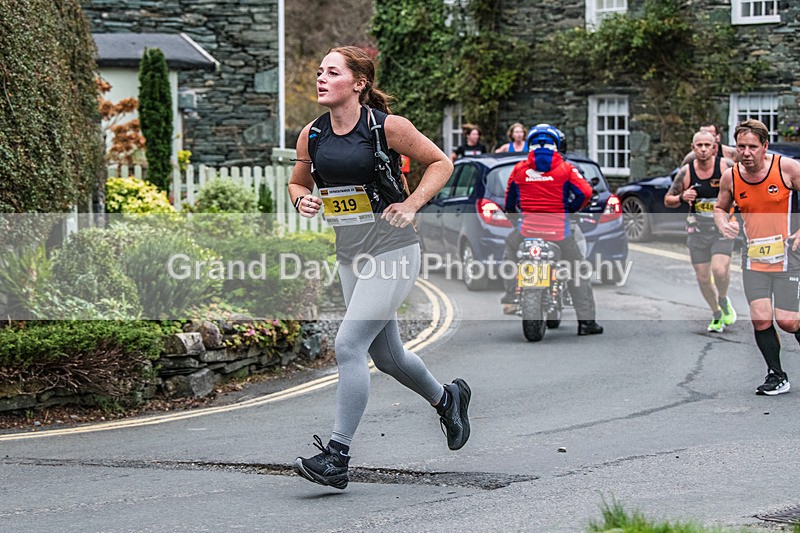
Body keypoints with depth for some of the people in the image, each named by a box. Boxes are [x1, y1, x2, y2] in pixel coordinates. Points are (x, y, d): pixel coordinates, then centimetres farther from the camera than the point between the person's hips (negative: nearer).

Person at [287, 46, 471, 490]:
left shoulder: (387, 126, -11)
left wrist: (412, 204, -13)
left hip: (392, 251, -7)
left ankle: (337, 456, -11)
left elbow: (440, 162, 0)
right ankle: (447, 399, 46)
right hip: (349, 254, 7)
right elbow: (297, 182, 19)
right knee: (387, 356, 16)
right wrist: (303, 200, -4)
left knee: (348, 345, -16)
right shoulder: (311, 134, 3)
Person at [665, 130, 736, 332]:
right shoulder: (686, 172, -5)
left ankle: (723, 300, 9)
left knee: (720, 270, -23)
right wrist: (682, 197, -16)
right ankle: (717, 315, 27)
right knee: (702, 277, 4)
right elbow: (668, 200, 4)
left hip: (723, 228, -2)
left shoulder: (726, 167, -10)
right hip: (698, 230, 2)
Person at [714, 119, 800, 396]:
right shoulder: (730, 177, 0)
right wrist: (725, 225, -3)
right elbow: (720, 207, 19)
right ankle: (777, 376, 9)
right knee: (760, 318, -9)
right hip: (753, 257, 3)